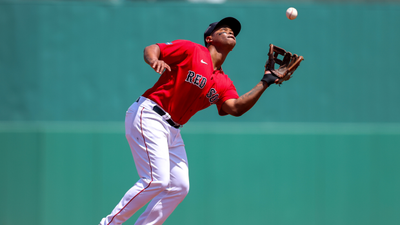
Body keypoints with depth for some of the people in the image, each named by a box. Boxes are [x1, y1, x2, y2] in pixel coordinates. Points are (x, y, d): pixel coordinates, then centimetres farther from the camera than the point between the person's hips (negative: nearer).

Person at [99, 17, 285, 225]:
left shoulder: (223, 83, 13)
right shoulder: (192, 51, -2)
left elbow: (236, 108, -5)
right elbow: (151, 49, -7)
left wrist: (265, 83, -9)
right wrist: (154, 60, -31)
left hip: (173, 130, 8)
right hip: (149, 116, -8)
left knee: (179, 187, 3)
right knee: (157, 180, -19)